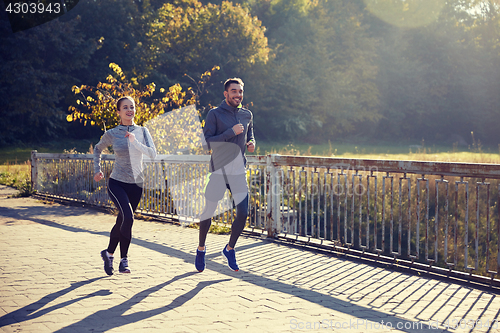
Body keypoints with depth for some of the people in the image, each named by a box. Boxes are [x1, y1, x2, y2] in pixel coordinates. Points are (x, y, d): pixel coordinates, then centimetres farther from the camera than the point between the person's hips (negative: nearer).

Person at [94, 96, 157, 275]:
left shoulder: (142, 131, 2)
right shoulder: (111, 134, -1)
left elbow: (152, 154, -10)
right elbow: (97, 149, 18)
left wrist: (135, 142, -21)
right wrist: (97, 170, 11)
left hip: (136, 184, 3)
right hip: (117, 182, -3)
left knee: (122, 221, 10)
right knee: (127, 217, -23)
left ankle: (109, 253, 31)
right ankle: (123, 259, -7)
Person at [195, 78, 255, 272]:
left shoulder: (247, 115, 12)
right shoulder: (215, 114, -4)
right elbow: (207, 142, -13)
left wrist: (251, 144, 4)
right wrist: (231, 132, -18)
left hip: (239, 172, 4)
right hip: (219, 171, -4)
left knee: (243, 213, -6)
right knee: (208, 212, 4)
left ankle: (229, 249, 15)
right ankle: (201, 248, 27)